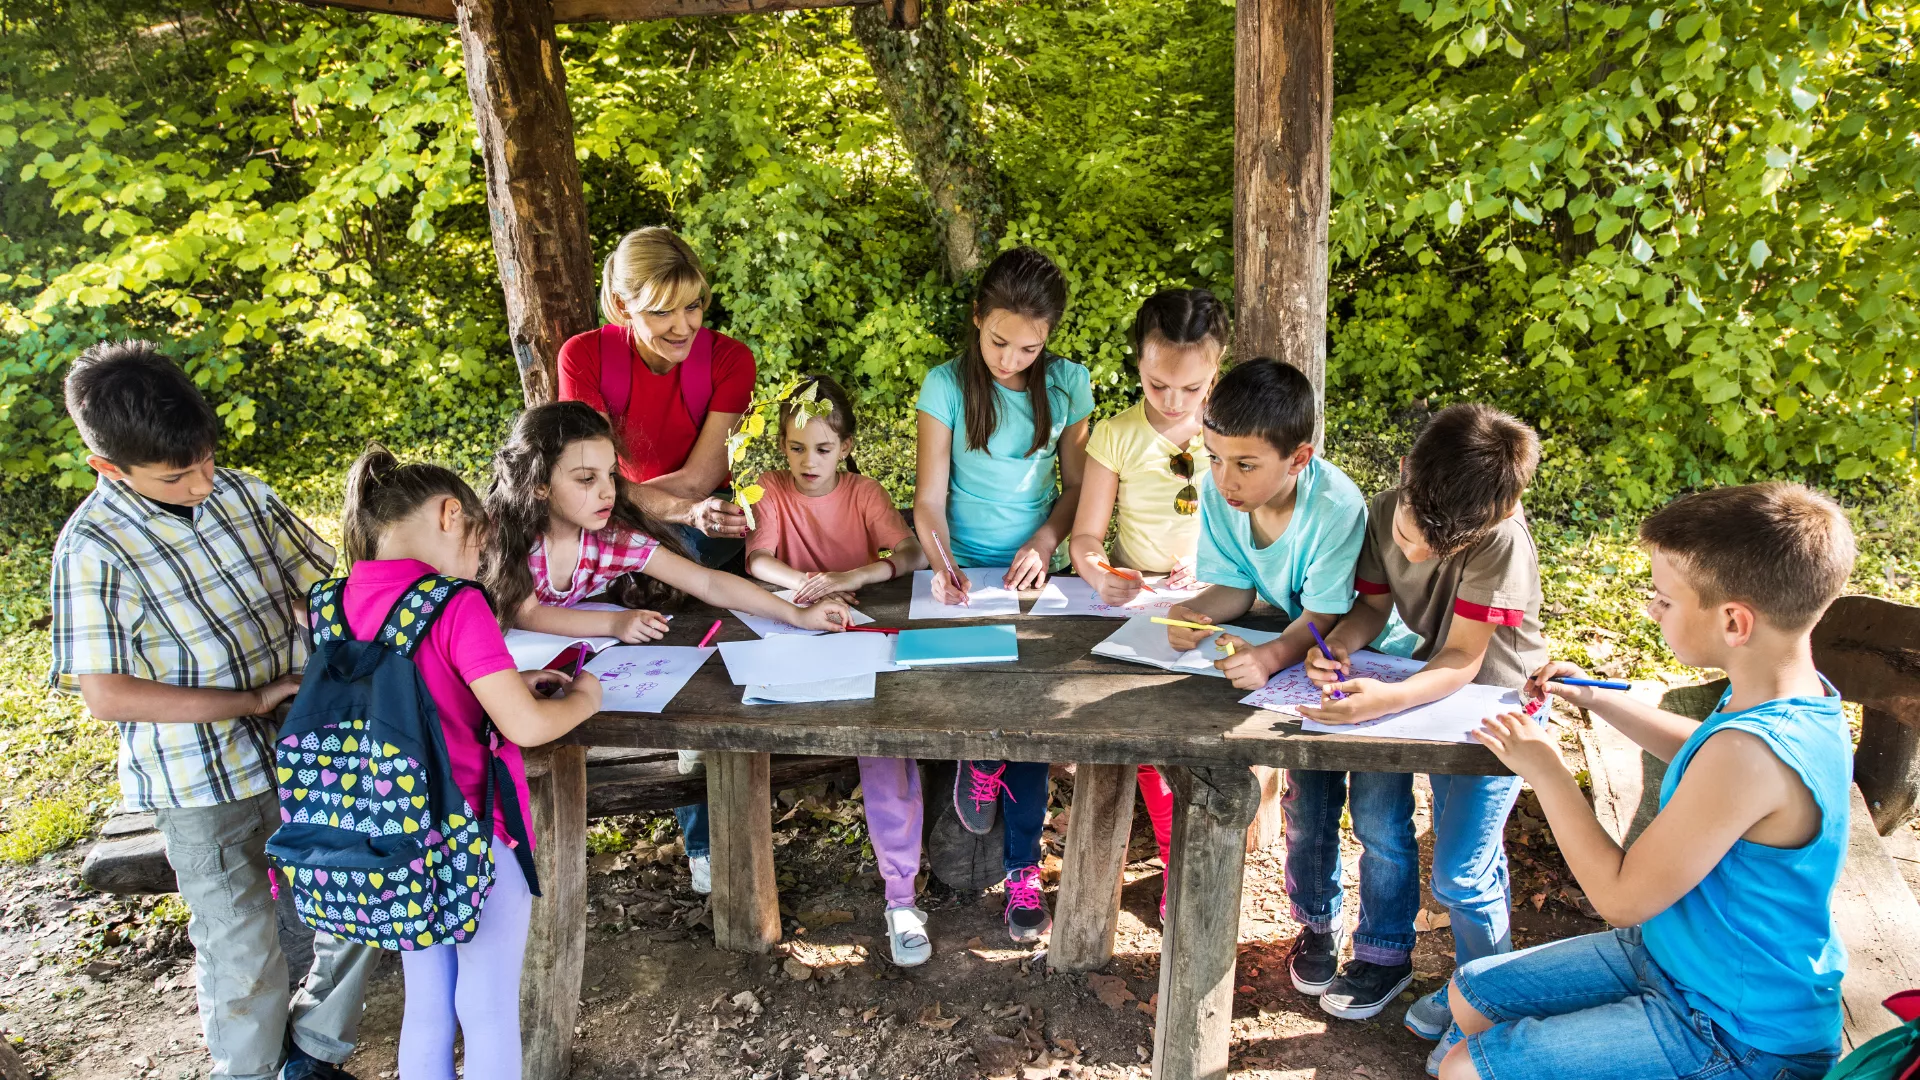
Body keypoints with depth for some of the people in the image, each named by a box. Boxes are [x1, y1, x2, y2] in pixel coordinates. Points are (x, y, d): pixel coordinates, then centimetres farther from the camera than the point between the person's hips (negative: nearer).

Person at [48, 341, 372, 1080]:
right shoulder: (95, 549, -15)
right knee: (245, 952, 10)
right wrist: (253, 700, -18)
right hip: (202, 787, -4)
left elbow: (321, 587, 7)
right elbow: (107, 696, -16)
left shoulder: (241, 493, -3)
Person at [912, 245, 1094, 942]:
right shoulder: (947, 386, -7)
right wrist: (942, 563, -27)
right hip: (963, 571, -1)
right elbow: (930, 498, -8)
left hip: (1031, 570, 1)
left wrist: (1042, 544, -13)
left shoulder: (1067, 384, 0)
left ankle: (1024, 865, 2)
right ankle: (982, 754, 16)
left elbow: (1077, 486, 5)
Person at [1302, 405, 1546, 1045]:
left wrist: (1387, 699, -46)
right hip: (1426, 678, 5)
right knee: (1382, 822, 6)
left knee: (1460, 872, -2)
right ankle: (1386, 957, 30)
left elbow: (1463, 659, -30)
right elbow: (1374, 606, -4)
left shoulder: (1500, 541, -32)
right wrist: (1337, 645, -25)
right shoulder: (1385, 512, -16)